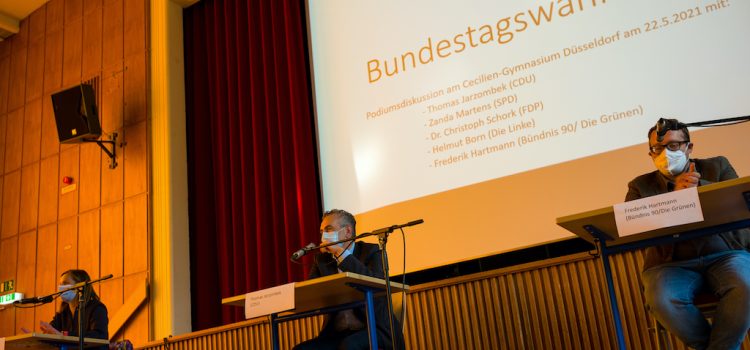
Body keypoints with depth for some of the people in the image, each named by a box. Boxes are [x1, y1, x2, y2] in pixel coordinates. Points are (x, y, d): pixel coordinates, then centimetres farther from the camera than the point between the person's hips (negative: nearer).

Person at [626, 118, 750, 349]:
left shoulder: (717, 166, 17)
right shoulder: (641, 185, 14)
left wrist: (699, 186, -12)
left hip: (726, 254, 1)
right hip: (671, 263, 0)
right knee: (662, 300, -34)